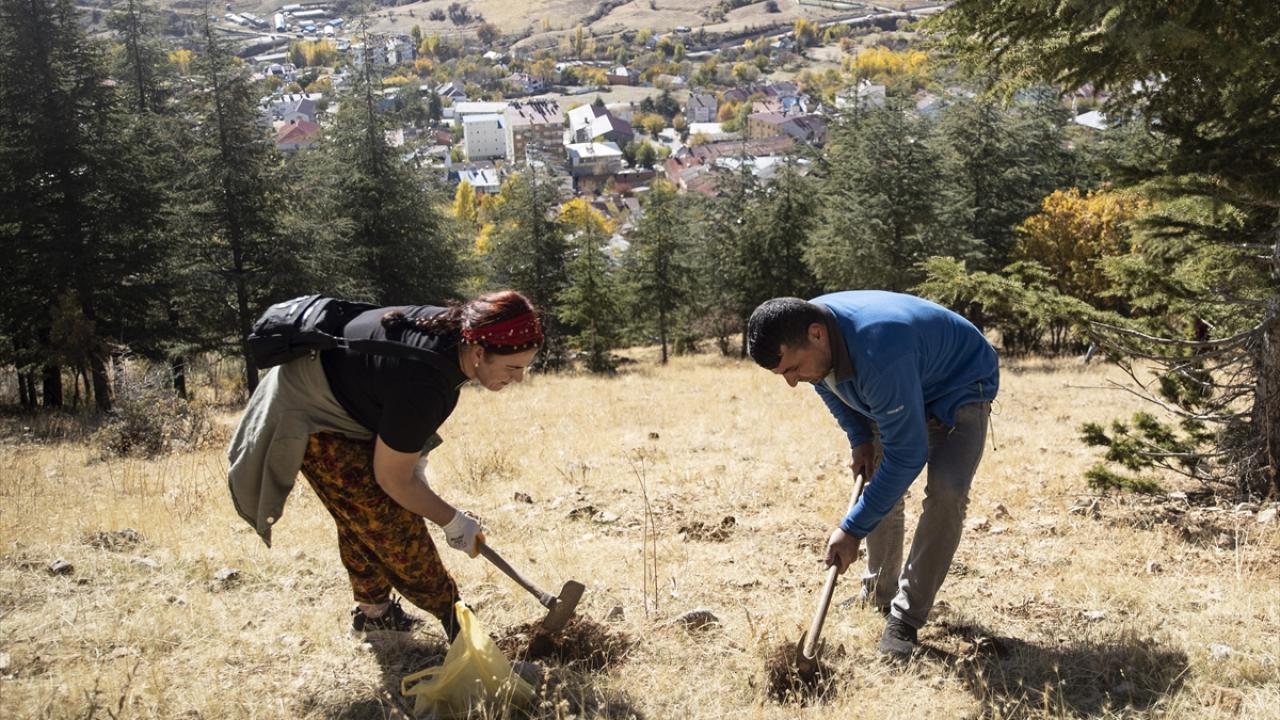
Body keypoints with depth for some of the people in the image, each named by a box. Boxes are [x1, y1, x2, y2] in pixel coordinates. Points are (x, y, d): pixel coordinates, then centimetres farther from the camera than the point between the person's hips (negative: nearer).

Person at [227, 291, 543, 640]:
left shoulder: (455, 326, -16)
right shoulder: (423, 384, -40)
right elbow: (393, 478, -24)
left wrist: (416, 458, 4)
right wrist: (454, 522, -13)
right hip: (313, 417, -9)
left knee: (358, 517, 17)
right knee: (387, 518, -7)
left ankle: (372, 609, 31)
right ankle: (450, 613, 5)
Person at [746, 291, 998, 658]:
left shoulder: (880, 353, -45)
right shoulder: (801, 337, -20)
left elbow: (907, 454, -37)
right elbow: (831, 386, 6)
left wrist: (853, 529, -32)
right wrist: (860, 440, -5)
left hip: (961, 389, -7)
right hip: (899, 392, 7)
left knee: (946, 492, -25)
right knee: (880, 487, 5)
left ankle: (905, 619, -15)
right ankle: (880, 596, 24)